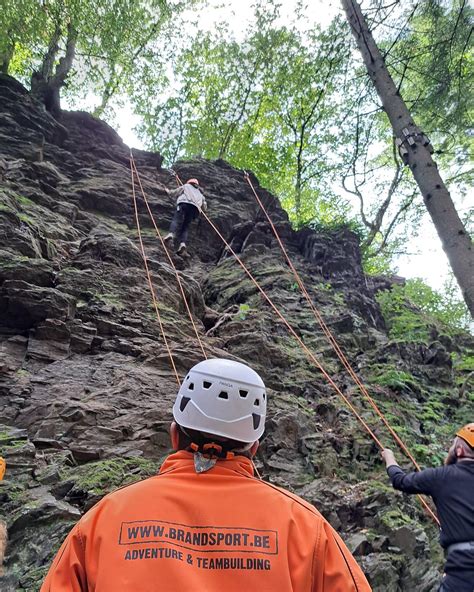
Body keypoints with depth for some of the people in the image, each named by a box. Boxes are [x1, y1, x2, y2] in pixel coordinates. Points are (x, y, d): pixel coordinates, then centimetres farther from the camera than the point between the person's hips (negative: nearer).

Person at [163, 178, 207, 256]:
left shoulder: (186, 186, 30)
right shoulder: (200, 194, 40)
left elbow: (174, 193, 30)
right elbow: (204, 208, 39)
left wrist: (168, 192, 50)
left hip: (184, 203, -3)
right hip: (196, 208, 3)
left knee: (177, 220, -18)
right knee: (186, 226, -3)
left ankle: (171, 233, -48)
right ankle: (182, 243, -28)